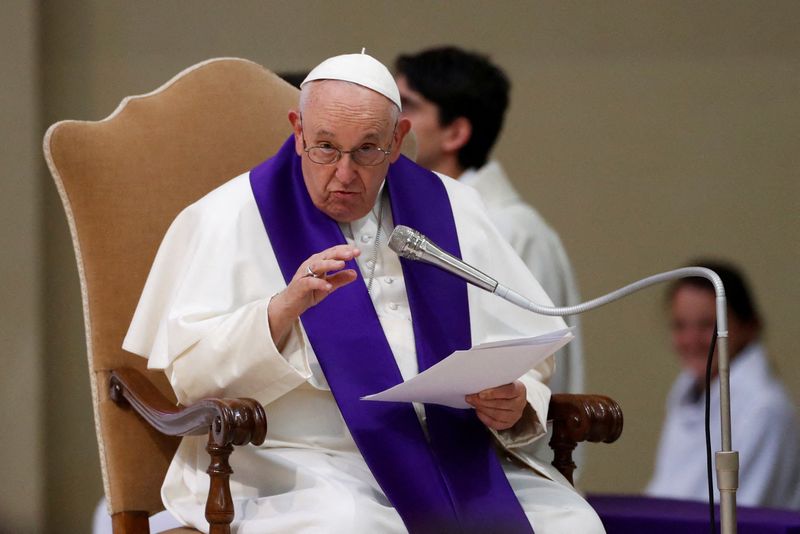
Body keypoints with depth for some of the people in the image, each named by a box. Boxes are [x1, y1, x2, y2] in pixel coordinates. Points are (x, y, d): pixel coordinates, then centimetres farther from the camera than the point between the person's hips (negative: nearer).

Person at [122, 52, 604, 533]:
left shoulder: (449, 209, 14)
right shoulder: (232, 218, 3)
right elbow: (182, 373, -7)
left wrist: (513, 405, -9)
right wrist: (284, 308, -23)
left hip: (453, 454, 4)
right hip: (302, 470, -4)